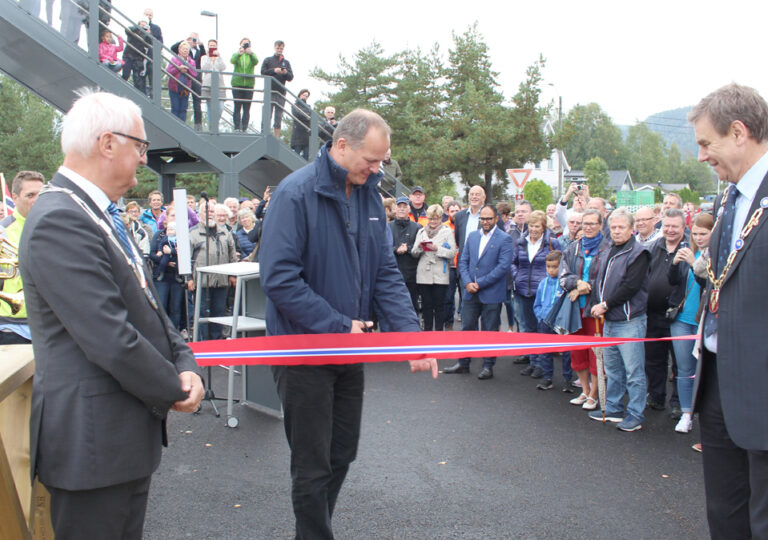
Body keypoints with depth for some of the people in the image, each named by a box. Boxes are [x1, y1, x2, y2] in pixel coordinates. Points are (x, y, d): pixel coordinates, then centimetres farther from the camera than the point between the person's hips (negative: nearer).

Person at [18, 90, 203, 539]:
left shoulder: (100, 215, 12)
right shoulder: (61, 220, -22)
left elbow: (146, 304, 12)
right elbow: (110, 339, -25)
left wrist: (186, 364, -3)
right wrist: (174, 392, -12)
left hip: (129, 433, 10)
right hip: (92, 439, -10)